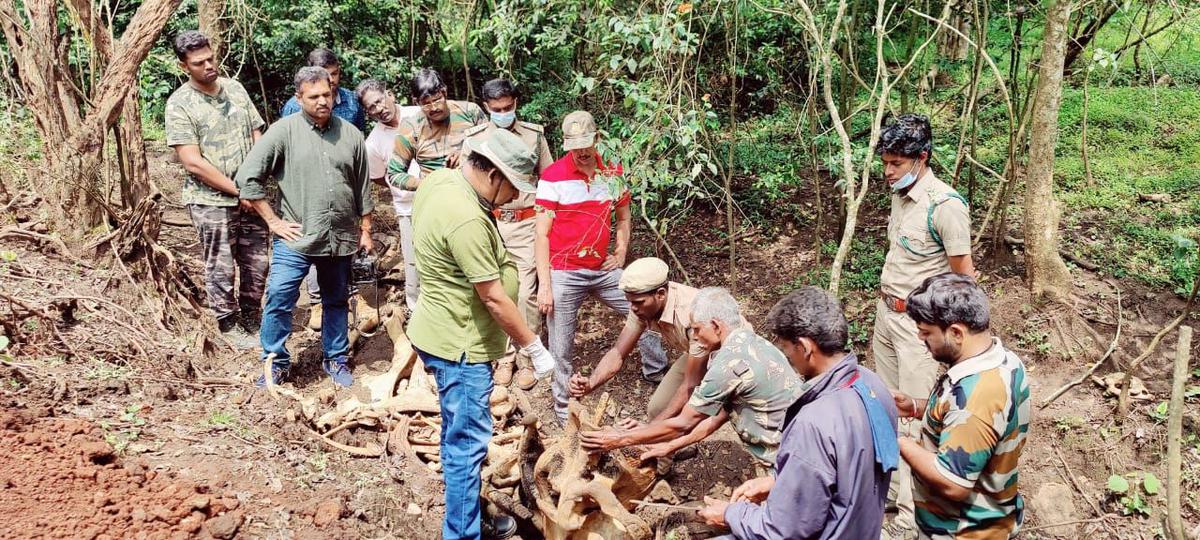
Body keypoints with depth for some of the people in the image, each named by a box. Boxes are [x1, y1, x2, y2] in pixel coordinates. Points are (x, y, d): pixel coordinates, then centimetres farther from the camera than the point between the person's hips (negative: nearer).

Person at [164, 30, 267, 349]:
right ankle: (229, 326, 21)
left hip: (250, 198, 5)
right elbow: (193, 163, -15)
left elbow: (258, 138, 9)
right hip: (211, 201, -5)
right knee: (221, 269, 5)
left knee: (256, 265, 12)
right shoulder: (179, 105, -9)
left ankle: (252, 321, 29)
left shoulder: (235, 89, 7)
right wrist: (237, 190, -13)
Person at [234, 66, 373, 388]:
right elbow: (247, 177, -8)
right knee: (279, 299, -5)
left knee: (337, 301, 15)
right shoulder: (284, 131, -7)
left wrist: (365, 230, 12)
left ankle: (336, 358, 31)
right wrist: (273, 220, -8)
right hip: (296, 238, -3)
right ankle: (275, 362, 13)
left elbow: (363, 189, 12)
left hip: (341, 239, 3)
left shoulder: (351, 134, 4)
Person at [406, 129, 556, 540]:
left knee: (460, 440, 21)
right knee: (467, 444, 0)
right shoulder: (466, 220, -28)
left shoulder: (440, 180, 1)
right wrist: (535, 349, -14)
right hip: (461, 346, -10)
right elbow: (494, 298, -24)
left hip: (451, 337, 10)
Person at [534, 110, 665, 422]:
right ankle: (563, 405, 23)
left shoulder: (612, 173, 1)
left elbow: (624, 218, 17)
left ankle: (656, 371, 37)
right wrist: (544, 285, -13)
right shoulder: (553, 177, -12)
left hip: (603, 270, 5)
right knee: (562, 348, 3)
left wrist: (620, 254, 3)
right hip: (564, 274, -4)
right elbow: (542, 234, -10)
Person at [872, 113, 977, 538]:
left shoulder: (945, 205, -20)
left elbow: (964, 276, -15)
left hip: (918, 323, -8)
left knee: (915, 419, -2)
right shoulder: (900, 196, 5)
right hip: (886, 312, 9)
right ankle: (893, 485, 33)